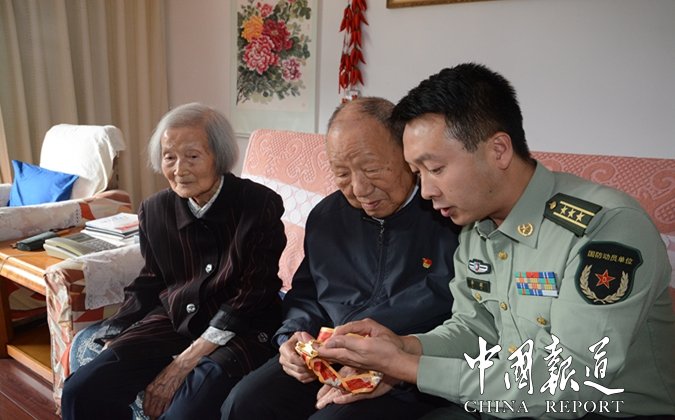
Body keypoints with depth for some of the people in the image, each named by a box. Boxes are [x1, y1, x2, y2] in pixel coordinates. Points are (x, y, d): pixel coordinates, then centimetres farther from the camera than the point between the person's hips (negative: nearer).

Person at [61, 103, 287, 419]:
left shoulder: (260, 205, -12)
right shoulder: (155, 210, 4)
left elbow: (253, 293, -14)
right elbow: (149, 284, 14)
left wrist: (185, 362, -17)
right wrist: (113, 344, 0)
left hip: (241, 330, -4)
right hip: (173, 319, 5)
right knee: (81, 391, -11)